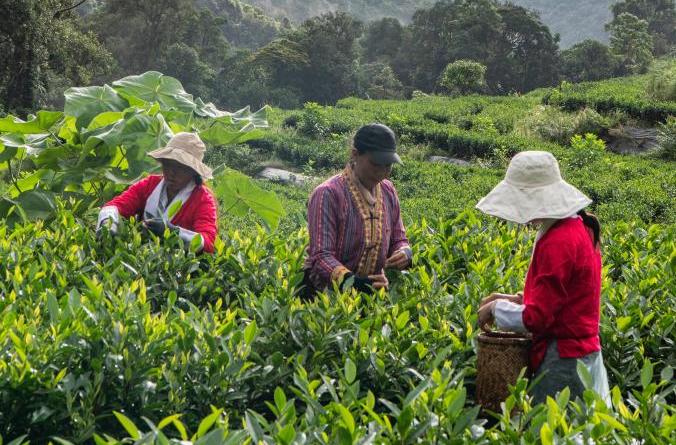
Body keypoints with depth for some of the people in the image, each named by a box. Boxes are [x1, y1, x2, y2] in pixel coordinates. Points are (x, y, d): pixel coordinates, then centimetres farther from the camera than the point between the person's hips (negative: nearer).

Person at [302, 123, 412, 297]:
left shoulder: (388, 191, 6)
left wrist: (404, 253, -8)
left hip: (372, 289, 5)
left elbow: (398, 239, 16)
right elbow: (321, 256, -20)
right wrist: (353, 282, -36)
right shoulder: (328, 194, -15)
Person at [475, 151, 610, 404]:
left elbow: (536, 319, -20)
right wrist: (518, 300, 9)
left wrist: (496, 308, -5)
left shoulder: (557, 242, -21)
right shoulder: (578, 227, 9)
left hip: (562, 361, -10)